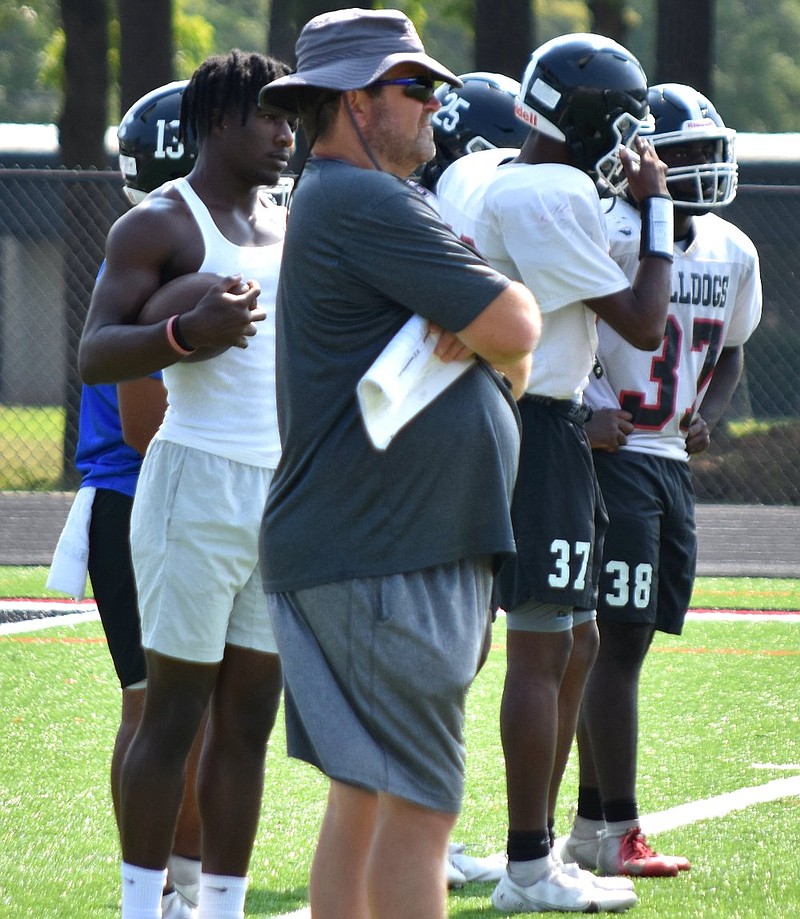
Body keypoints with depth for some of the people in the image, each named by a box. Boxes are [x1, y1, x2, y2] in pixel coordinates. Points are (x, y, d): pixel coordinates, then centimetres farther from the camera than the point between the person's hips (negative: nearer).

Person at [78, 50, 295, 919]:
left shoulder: (290, 227, 16)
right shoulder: (158, 225, -7)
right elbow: (94, 354, -16)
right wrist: (188, 332, -32)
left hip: (289, 484, 7)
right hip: (199, 481, -7)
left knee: (248, 717, 8)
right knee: (174, 710, -4)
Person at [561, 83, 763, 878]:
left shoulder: (732, 253, 11)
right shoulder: (608, 236, -13)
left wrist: (707, 416, 7)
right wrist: (582, 416, -20)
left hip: (673, 462, 8)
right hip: (614, 456, -8)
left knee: (620, 642, 11)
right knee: (619, 640, -10)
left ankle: (591, 826, 16)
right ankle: (616, 830, -8)